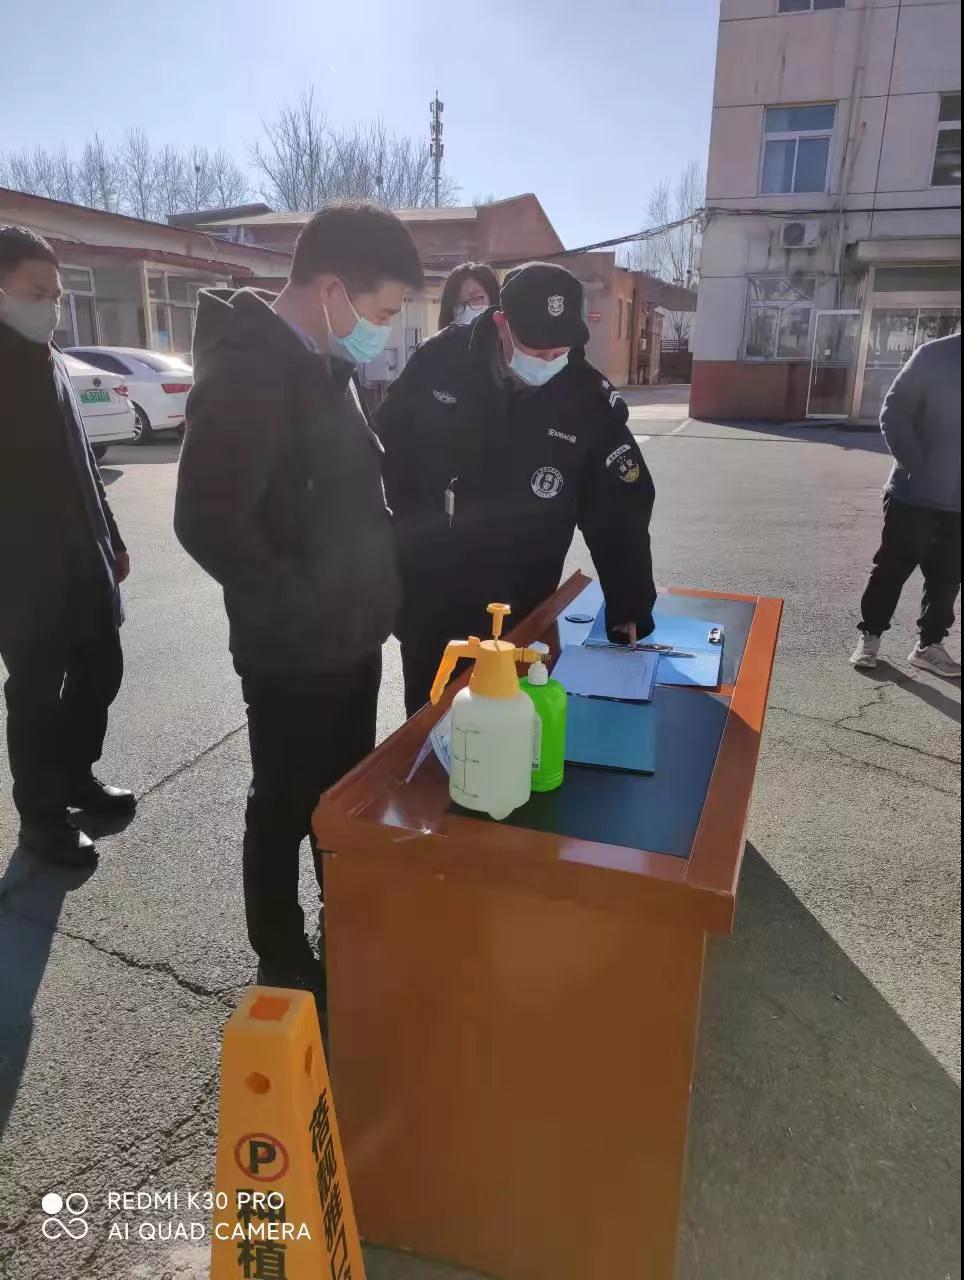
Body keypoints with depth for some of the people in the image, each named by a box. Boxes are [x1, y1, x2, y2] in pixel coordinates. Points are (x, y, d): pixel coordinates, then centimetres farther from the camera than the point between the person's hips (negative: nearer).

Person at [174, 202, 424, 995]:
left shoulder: (326, 364, 9)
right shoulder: (246, 367, -20)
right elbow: (207, 521, -26)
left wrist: (371, 590, 9)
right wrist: (303, 609, -19)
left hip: (351, 637, 9)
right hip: (294, 649, -9)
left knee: (348, 793, 22)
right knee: (288, 805, 10)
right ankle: (282, 961, 33)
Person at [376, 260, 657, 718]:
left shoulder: (589, 400, -10)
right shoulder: (440, 360, -10)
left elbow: (619, 515, -6)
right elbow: (386, 445, 4)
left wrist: (629, 608, -8)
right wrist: (409, 529, 2)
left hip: (517, 617, 0)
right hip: (425, 602, 1)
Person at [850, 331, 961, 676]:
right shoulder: (935, 356, -7)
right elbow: (894, 414, -7)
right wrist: (915, 466, -15)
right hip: (915, 492, -4)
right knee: (892, 568, 6)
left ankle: (929, 645, 22)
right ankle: (870, 635, 19)